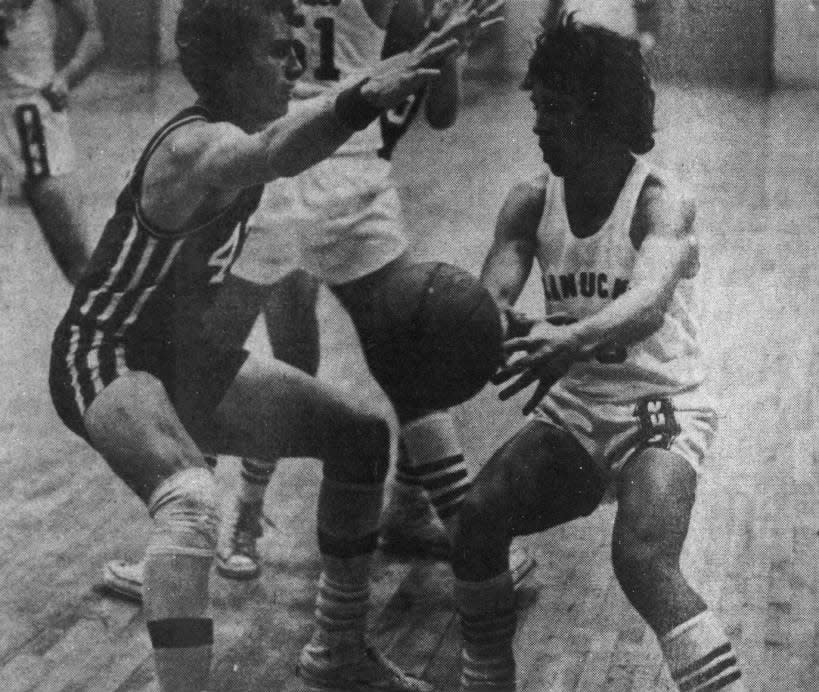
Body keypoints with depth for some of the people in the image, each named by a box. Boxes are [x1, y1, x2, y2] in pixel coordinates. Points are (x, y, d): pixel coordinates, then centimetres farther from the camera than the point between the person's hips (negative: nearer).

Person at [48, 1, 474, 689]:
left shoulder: (228, 128, 1)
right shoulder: (195, 145, -26)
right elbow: (266, 155, -49)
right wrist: (361, 96, -67)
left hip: (187, 356, 9)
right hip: (105, 357, -9)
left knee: (360, 433, 9)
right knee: (191, 501, -38)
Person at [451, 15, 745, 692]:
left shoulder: (661, 202, -17)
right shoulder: (532, 201, -2)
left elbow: (648, 303, -37)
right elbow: (492, 293, -16)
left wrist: (573, 340, -58)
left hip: (660, 412, -5)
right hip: (571, 413, 5)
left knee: (643, 561, -28)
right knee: (474, 518, -14)